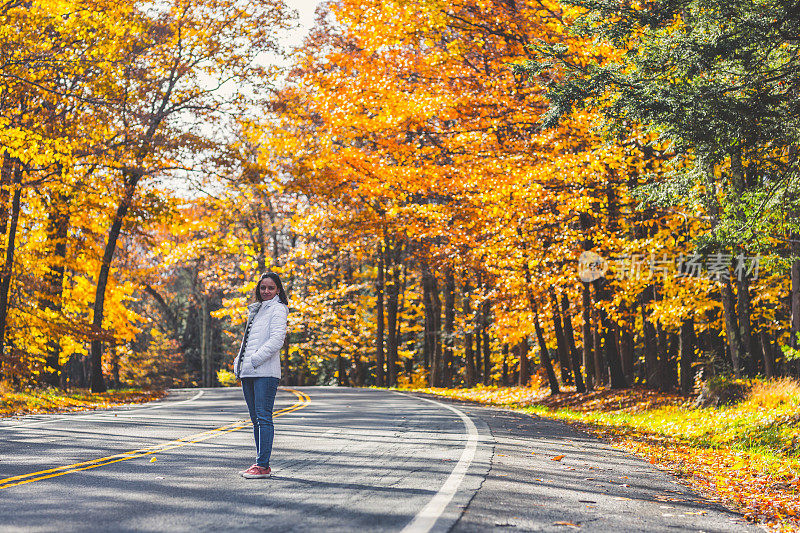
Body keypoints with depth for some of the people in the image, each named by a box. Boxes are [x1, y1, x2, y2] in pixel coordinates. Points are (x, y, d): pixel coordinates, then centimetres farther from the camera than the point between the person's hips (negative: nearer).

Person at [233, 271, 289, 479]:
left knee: (264, 418, -9)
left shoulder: (277, 309, -2)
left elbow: (276, 341, -15)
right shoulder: (255, 310, 22)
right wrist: (240, 361, 10)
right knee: (256, 419, 10)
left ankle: (263, 465, -9)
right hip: (248, 372, 8)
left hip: (266, 372, -8)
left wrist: (253, 360, -18)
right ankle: (260, 463, 16)